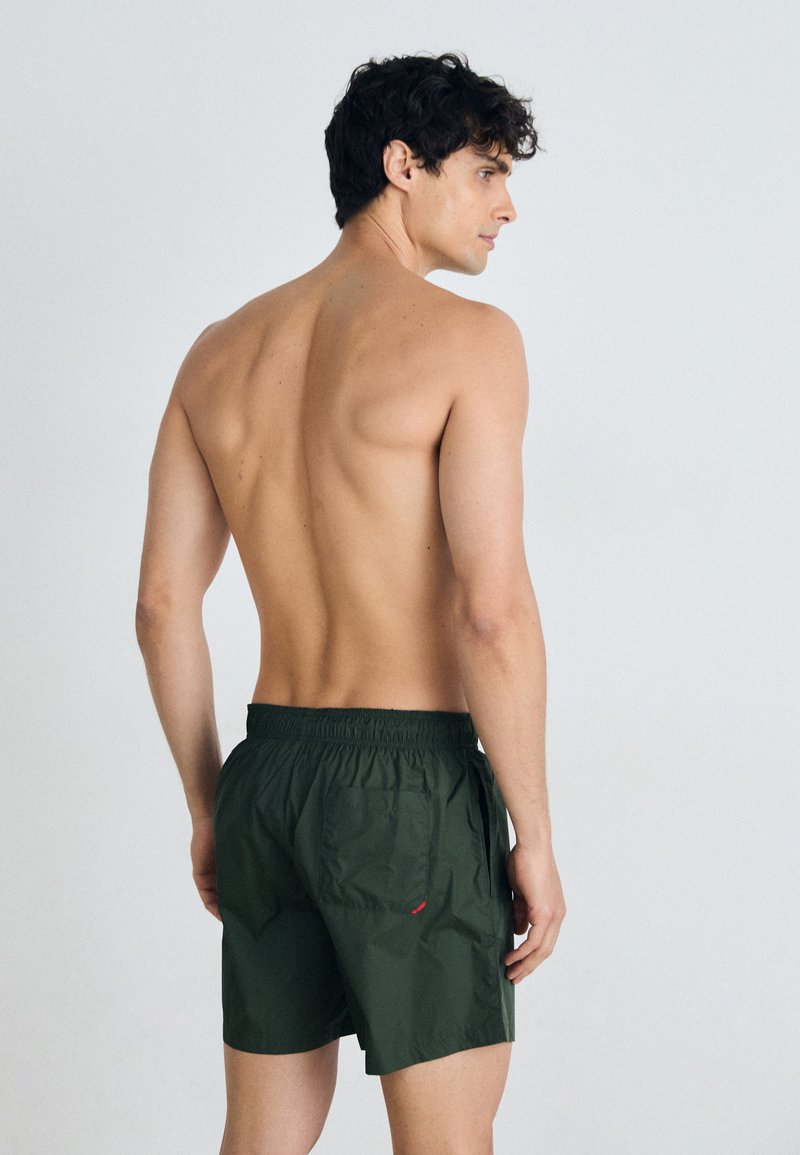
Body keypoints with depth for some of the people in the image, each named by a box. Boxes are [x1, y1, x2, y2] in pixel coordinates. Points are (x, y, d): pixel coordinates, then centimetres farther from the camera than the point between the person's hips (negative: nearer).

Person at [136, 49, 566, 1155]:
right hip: (411, 781, -6)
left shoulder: (222, 351, 10)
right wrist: (534, 836, -10)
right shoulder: (467, 337, -10)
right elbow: (492, 608, -18)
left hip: (268, 773, 6)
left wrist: (208, 808, 18)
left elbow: (163, 602, 10)